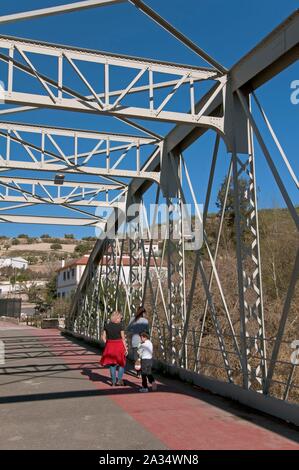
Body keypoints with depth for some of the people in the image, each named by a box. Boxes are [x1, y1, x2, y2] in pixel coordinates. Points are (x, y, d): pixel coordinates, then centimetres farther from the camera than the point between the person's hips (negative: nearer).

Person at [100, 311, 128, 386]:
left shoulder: (107, 325, 2)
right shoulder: (120, 326, -10)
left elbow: (103, 337, 3)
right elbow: (123, 338, -10)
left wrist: (108, 344, 12)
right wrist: (126, 348, -5)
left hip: (109, 346, 4)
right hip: (119, 346, -4)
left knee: (112, 364, 13)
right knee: (122, 363, 14)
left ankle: (113, 382, 16)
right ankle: (119, 380, 6)